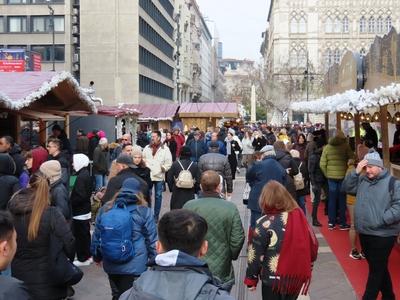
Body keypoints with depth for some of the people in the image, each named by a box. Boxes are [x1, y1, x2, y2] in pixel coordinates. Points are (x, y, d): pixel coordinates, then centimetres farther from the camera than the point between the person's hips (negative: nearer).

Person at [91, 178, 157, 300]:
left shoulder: (105, 208, 3)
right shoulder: (144, 211, -7)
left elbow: (96, 234, 12)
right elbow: (151, 239, -2)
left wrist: (96, 256, 25)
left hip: (110, 264, 4)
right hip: (134, 265, -4)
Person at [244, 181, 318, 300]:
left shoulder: (265, 223, -16)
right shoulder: (299, 216, -1)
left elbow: (255, 254, -12)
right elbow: (313, 245, 8)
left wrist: (251, 279, 0)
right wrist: (307, 267, 21)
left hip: (273, 280, -5)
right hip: (298, 277, 5)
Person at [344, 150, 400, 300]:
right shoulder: (362, 180, 8)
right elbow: (347, 188, 5)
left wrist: (381, 220, -22)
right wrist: (356, 172, -7)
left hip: (382, 235, -7)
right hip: (364, 233, 7)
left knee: (376, 270, 2)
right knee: (379, 267, 20)